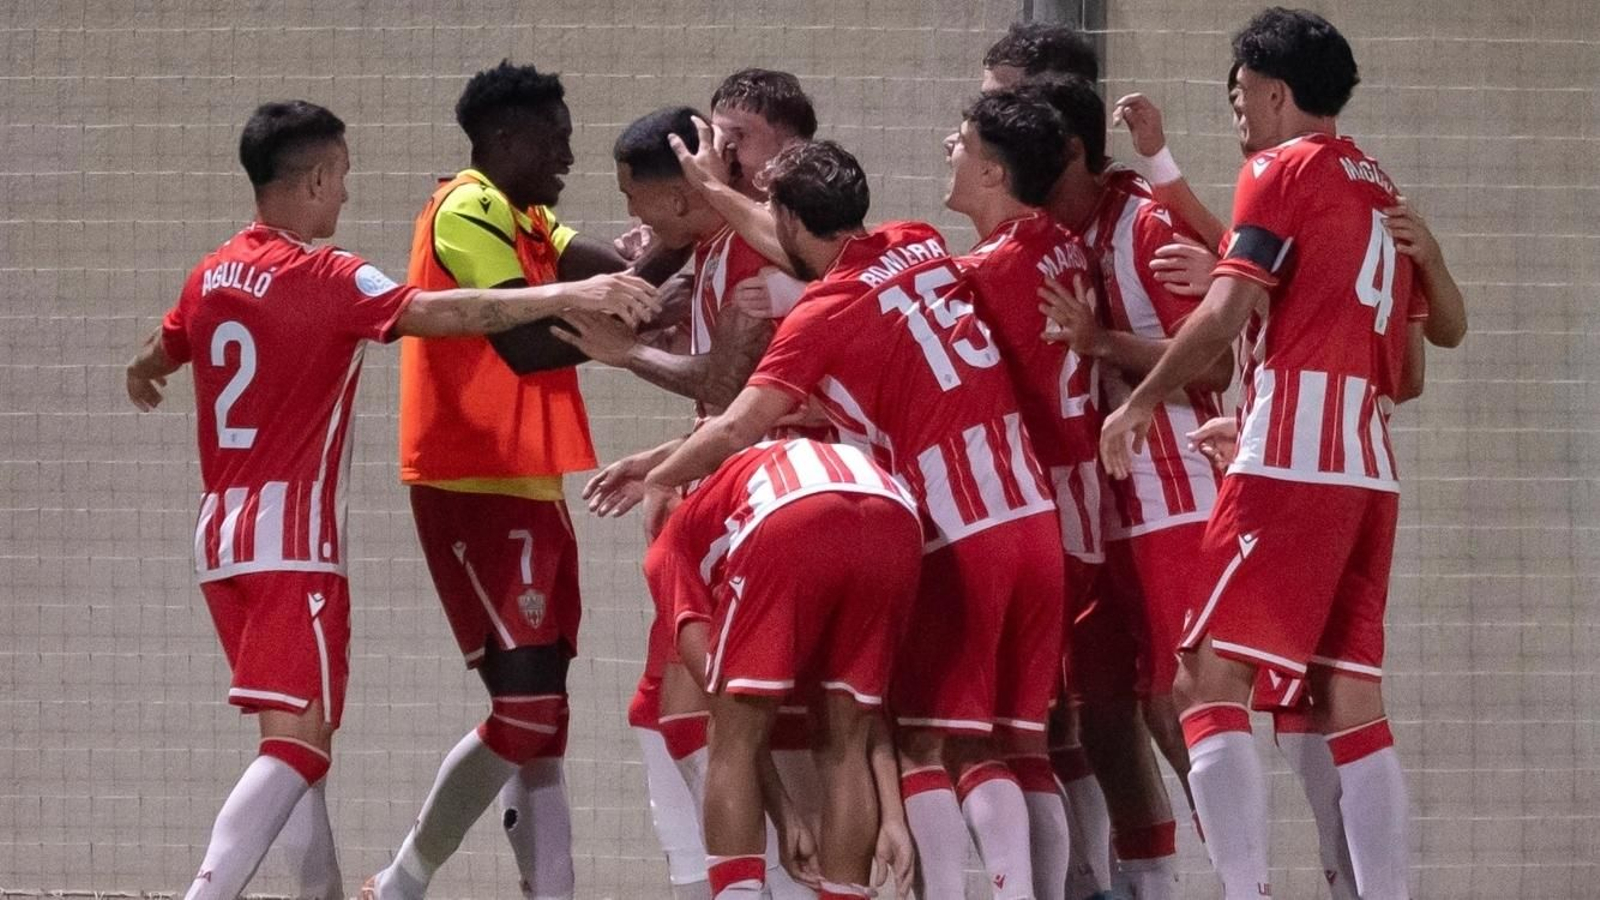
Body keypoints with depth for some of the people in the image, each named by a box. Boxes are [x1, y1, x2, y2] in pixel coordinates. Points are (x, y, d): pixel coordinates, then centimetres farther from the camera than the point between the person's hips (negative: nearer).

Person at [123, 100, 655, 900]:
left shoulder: (212, 276, 11)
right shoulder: (325, 277, -11)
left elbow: (155, 357, 32)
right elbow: (443, 312, -24)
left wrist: (142, 377, 56)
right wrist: (570, 295, -27)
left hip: (221, 533, 8)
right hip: (292, 534, -8)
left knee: (299, 735, 19)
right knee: (296, 746, -14)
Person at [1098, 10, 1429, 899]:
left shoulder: (1284, 169, 0)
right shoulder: (1381, 192, 22)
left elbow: (1227, 313, -12)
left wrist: (1139, 402, -1)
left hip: (1289, 460, -8)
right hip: (1368, 468, 8)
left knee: (1209, 679, -8)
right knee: (1351, 703, 6)